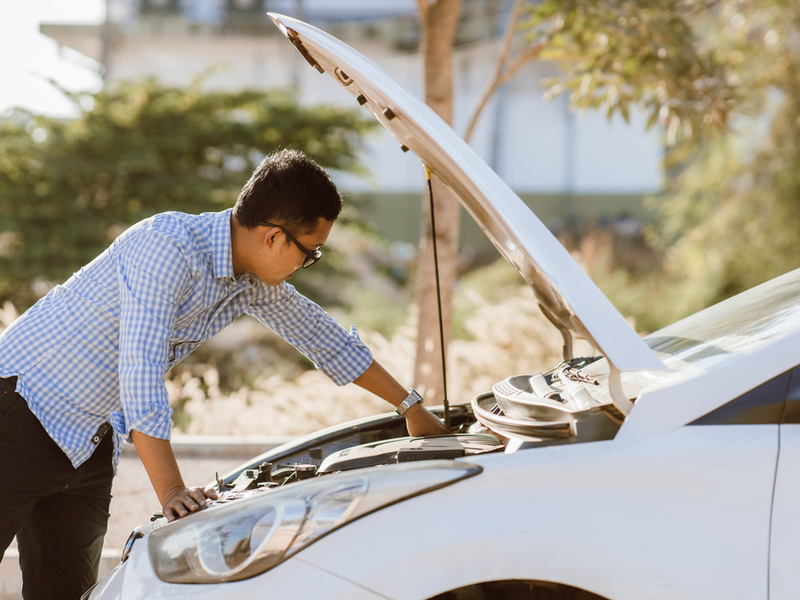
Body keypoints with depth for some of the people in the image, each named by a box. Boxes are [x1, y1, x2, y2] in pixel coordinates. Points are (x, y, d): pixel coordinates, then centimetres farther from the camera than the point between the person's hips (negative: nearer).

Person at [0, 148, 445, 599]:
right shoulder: (166, 247, -26)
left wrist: (411, 406, 23)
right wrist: (172, 493, -29)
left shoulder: (254, 283, 1)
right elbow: (141, 374, -30)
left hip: (91, 443, 8)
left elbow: (327, 339, 17)